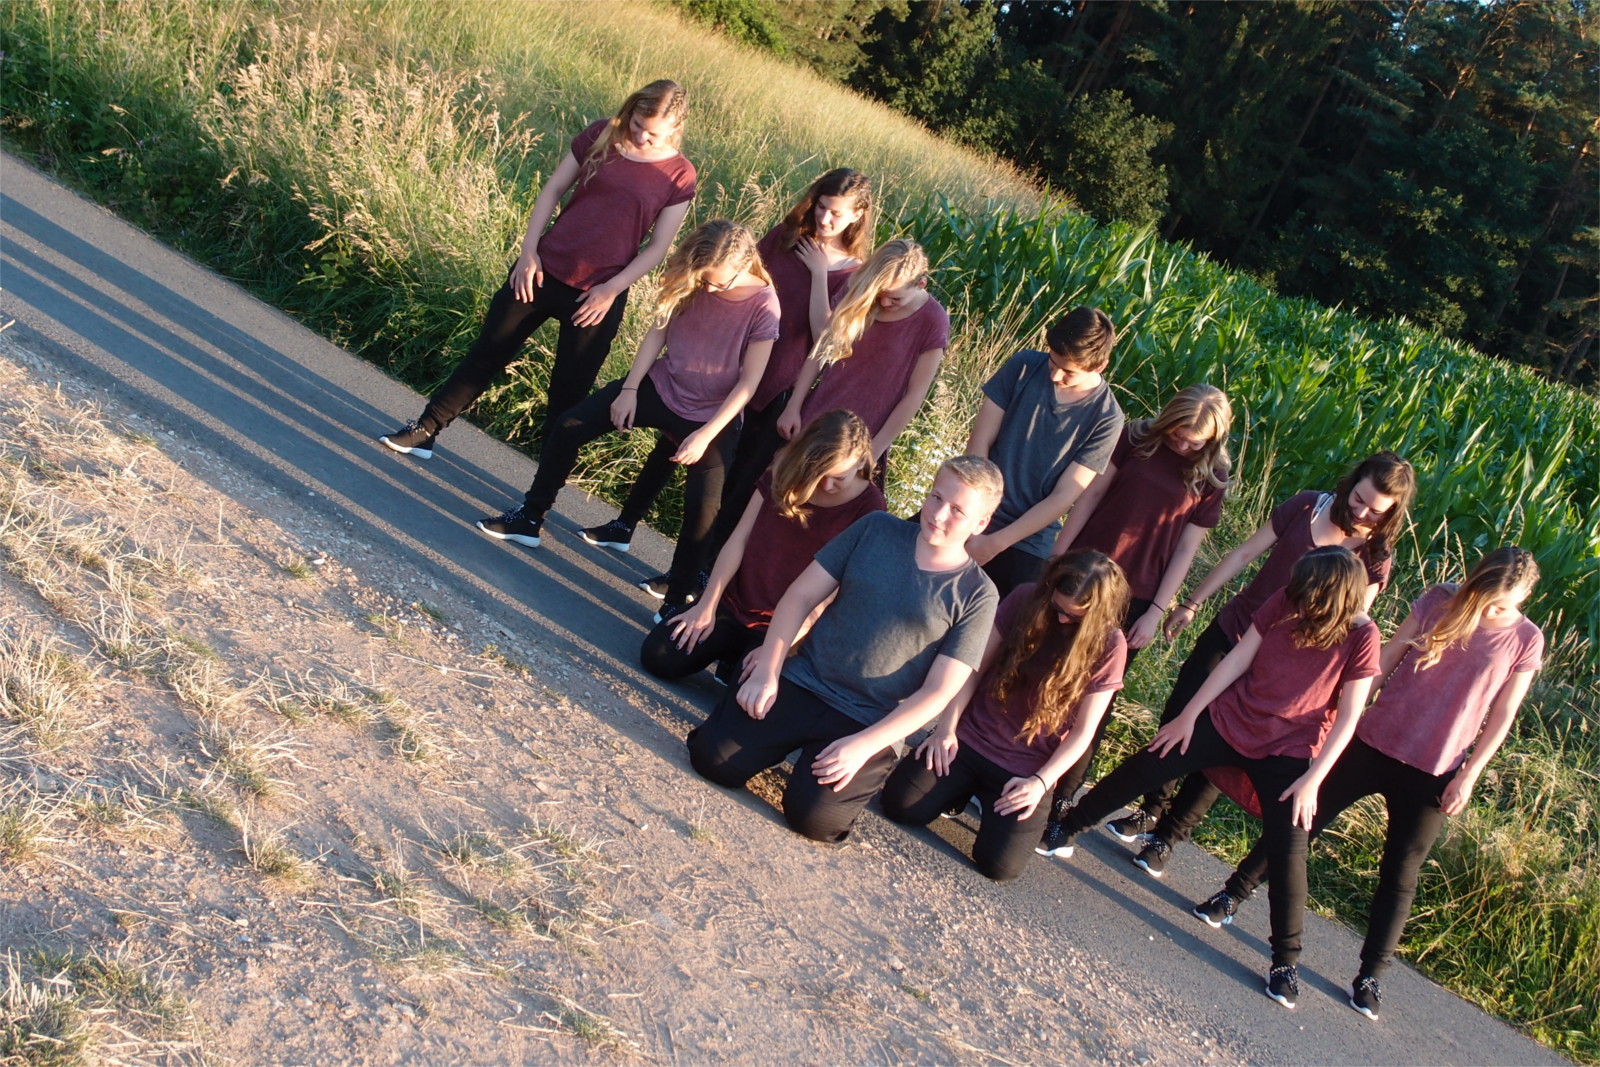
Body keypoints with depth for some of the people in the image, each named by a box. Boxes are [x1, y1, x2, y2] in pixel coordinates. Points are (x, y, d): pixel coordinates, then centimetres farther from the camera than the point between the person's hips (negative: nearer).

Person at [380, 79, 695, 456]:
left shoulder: (679, 176, -8)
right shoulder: (600, 136, -2)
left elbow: (658, 246, -5)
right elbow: (553, 189, 5)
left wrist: (611, 290, -13)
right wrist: (529, 251, -3)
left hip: (597, 296, -3)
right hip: (545, 270, 3)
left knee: (568, 391, 7)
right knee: (488, 353, 12)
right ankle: (426, 429, 26)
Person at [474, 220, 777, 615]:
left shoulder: (764, 306, -21)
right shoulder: (691, 283, -9)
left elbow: (749, 382, -19)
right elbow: (657, 333, 2)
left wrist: (706, 435, -22)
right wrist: (629, 388, -4)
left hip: (709, 415, -5)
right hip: (660, 386, 5)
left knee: (703, 508, -15)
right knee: (569, 427, 0)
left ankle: (677, 598, 4)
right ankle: (529, 519, 16)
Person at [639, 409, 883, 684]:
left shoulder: (868, 507, -13)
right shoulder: (783, 475, -1)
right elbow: (739, 540, 0)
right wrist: (707, 605, -7)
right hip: (733, 605, 4)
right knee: (657, 657, -10)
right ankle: (732, 649, 14)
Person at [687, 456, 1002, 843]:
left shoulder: (977, 596, -5)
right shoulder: (876, 529, 3)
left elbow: (938, 690, -8)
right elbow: (801, 596, 4)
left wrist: (865, 744, -17)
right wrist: (766, 672, -7)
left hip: (868, 723, -2)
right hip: (800, 683, 2)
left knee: (812, 815, -23)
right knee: (713, 757, -16)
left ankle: (869, 768, 8)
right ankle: (792, 739, 12)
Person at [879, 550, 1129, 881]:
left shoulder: (1109, 646, -10)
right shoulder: (1025, 600, -5)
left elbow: (1082, 732, -7)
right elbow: (974, 667, -1)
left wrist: (1040, 782, -17)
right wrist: (946, 729, -9)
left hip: (1026, 767, -2)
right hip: (969, 738, 2)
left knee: (999, 864, -18)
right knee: (900, 804, -17)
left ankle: (989, 800, 14)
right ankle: (966, 790, 14)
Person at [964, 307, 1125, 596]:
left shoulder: (1106, 418, -10)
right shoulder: (1024, 366, -5)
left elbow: (1063, 497, -11)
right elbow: (979, 443, -6)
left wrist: (994, 543, -15)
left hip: (1028, 546, -1)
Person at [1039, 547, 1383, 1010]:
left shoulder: (1361, 638, -17)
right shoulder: (1285, 602, -10)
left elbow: (1348, 716, -12)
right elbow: (1238, 658, -4)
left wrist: (1313, 779, -14)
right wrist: (1189, 714, -2)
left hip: (1287, 752, -3)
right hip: (1230, 719, 3)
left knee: (1287, 849, -10)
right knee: (1141, 768, 0)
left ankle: (1286, 961, 4)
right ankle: (1063, 833, 18)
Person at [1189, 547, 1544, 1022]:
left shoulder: (1525, 641, -4)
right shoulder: (1437, 603, -4)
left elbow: (1501, 717, 0)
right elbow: (1384, 661, 0)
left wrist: (1467, 778, -4)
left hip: (1432, 776, -1)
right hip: (1375, 743, 1)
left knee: (1399, 875, 5)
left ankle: (1370, 975, 17)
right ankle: (1233, 895, 22)